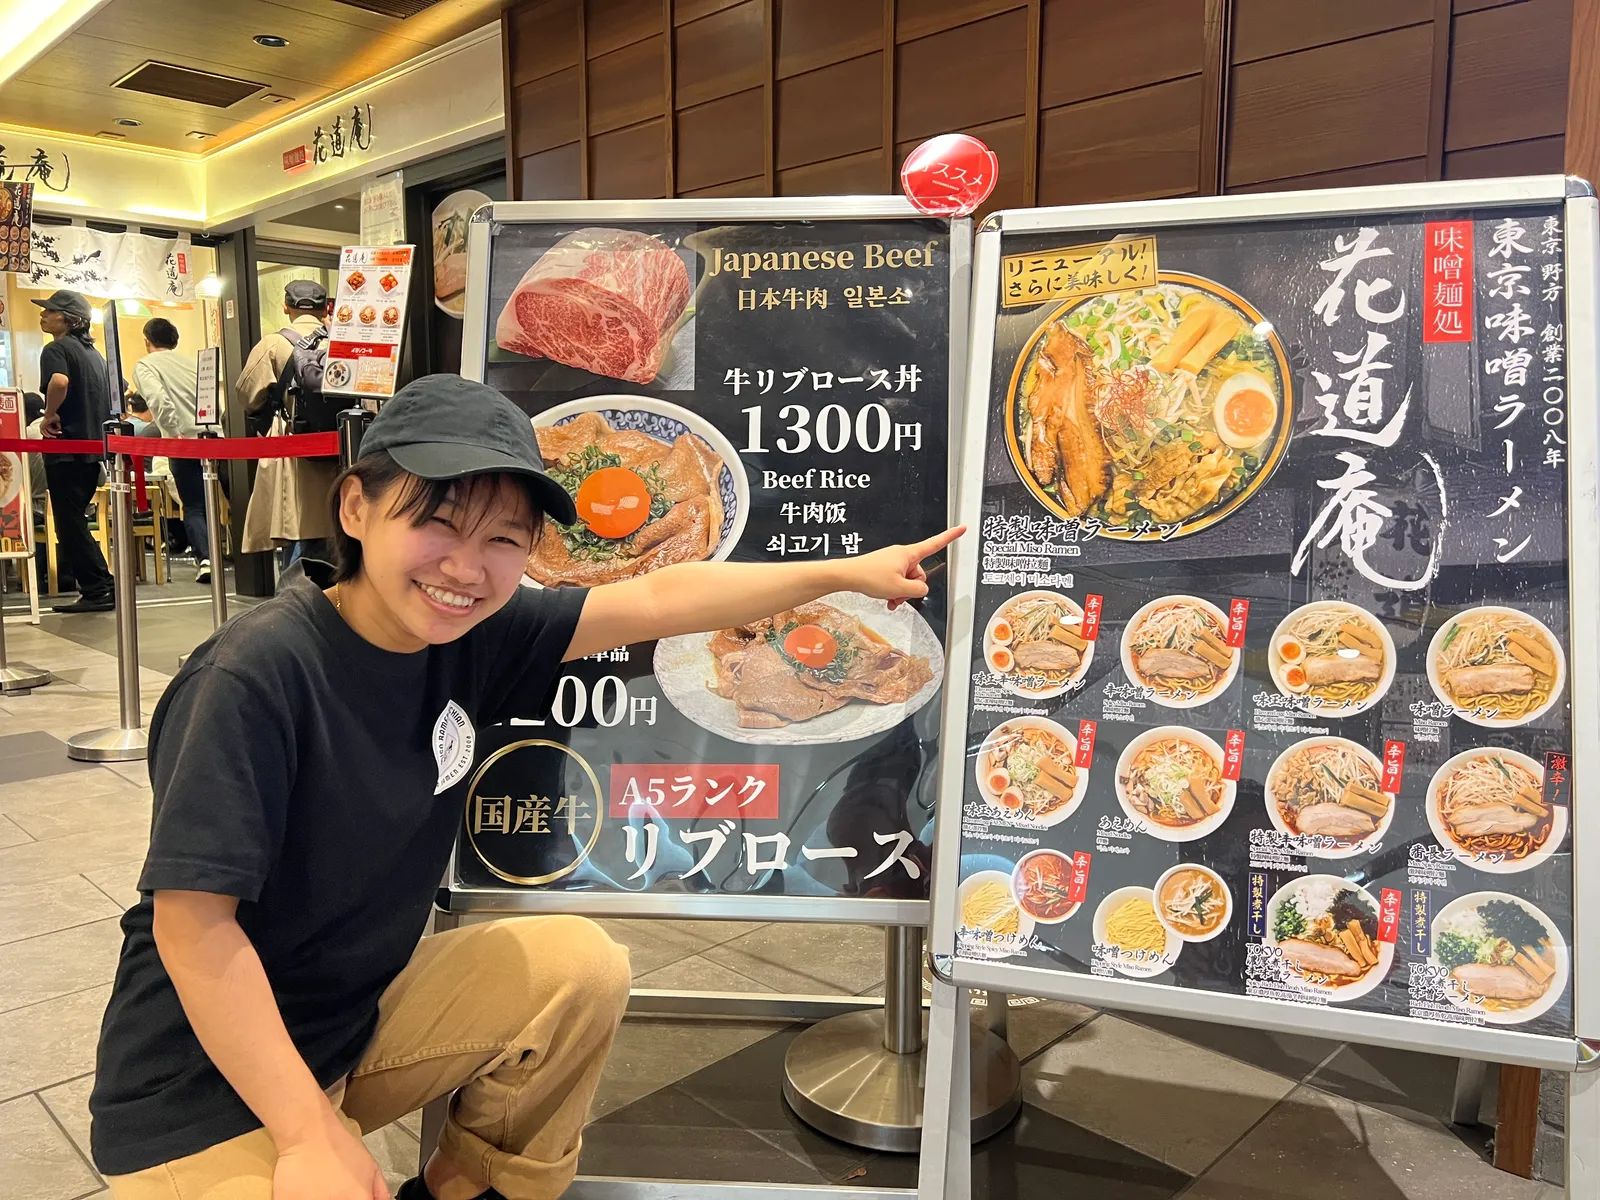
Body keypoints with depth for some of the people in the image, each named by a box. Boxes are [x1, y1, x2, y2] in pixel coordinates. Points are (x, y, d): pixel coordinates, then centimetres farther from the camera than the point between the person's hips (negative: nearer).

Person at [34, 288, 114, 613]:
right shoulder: (93, 353, 17)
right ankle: (101, 587, 15)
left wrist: (50, 415, -18)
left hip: (67, 448, -9)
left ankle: (97, 591, -5)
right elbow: (112, 399, 27)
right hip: (94, 447, 9)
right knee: (75, 521, 16)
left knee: (69, 524, -4)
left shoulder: (56, 349, -9)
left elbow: (59, 381, -31)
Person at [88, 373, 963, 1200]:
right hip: (205, 1092, -6)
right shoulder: (254, 675, -28)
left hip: (361, 1015, 7)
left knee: (579, 965, -1)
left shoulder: (468, 634, -10)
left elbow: (657, 600, -5)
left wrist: (849, 572, 1)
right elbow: (192, 921, -25)